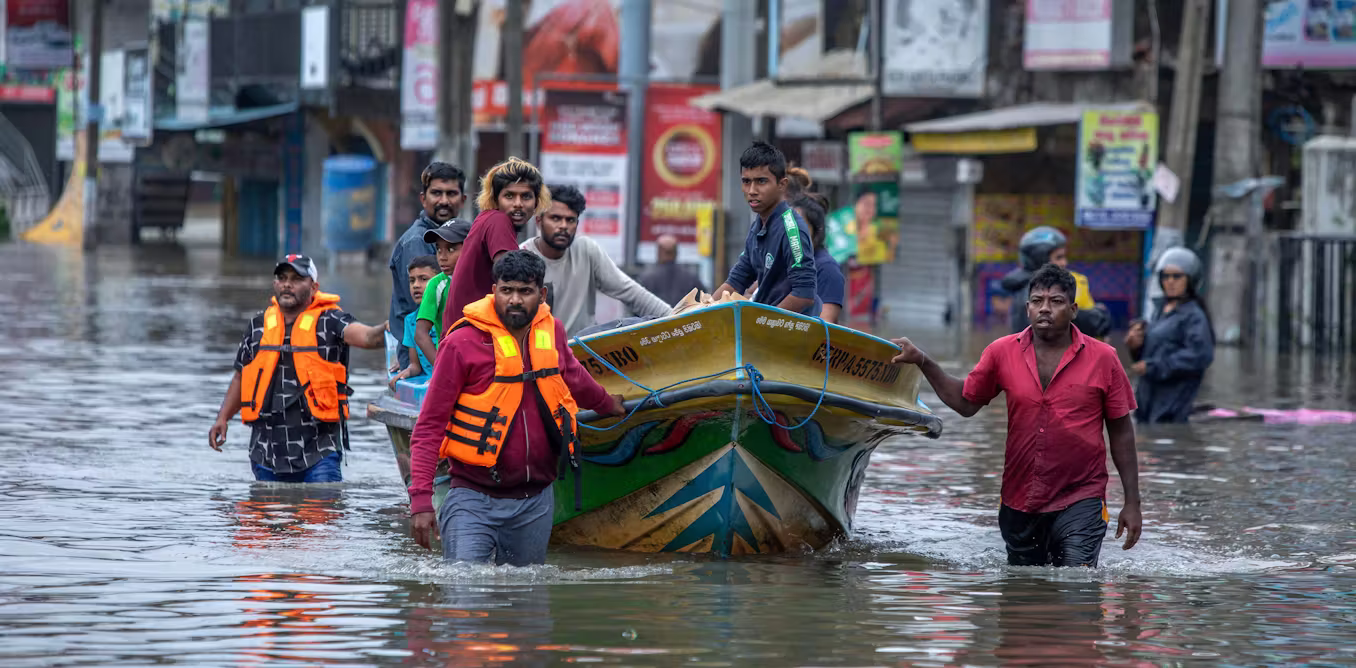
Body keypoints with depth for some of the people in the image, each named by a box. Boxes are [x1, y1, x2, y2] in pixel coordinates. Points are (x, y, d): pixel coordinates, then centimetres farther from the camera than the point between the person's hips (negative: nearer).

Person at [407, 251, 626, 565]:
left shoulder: (551, 332, 6)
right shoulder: (463, 343, -9)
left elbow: (573, 376, 31)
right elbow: (429, 427, -7)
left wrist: (606, 403, 51)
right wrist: (421, 500, -14)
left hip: (536, 501, 5)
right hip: (475, 500, -5)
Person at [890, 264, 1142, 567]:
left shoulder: (1102, 358, -3)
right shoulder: (1003, 353, 3)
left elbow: (1121, 431, 2)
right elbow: (966, 403, 15)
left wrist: (1132, 503, 1)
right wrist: (922, 362, 5)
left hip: (1080, 500, -3)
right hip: (1019, 504, 3)